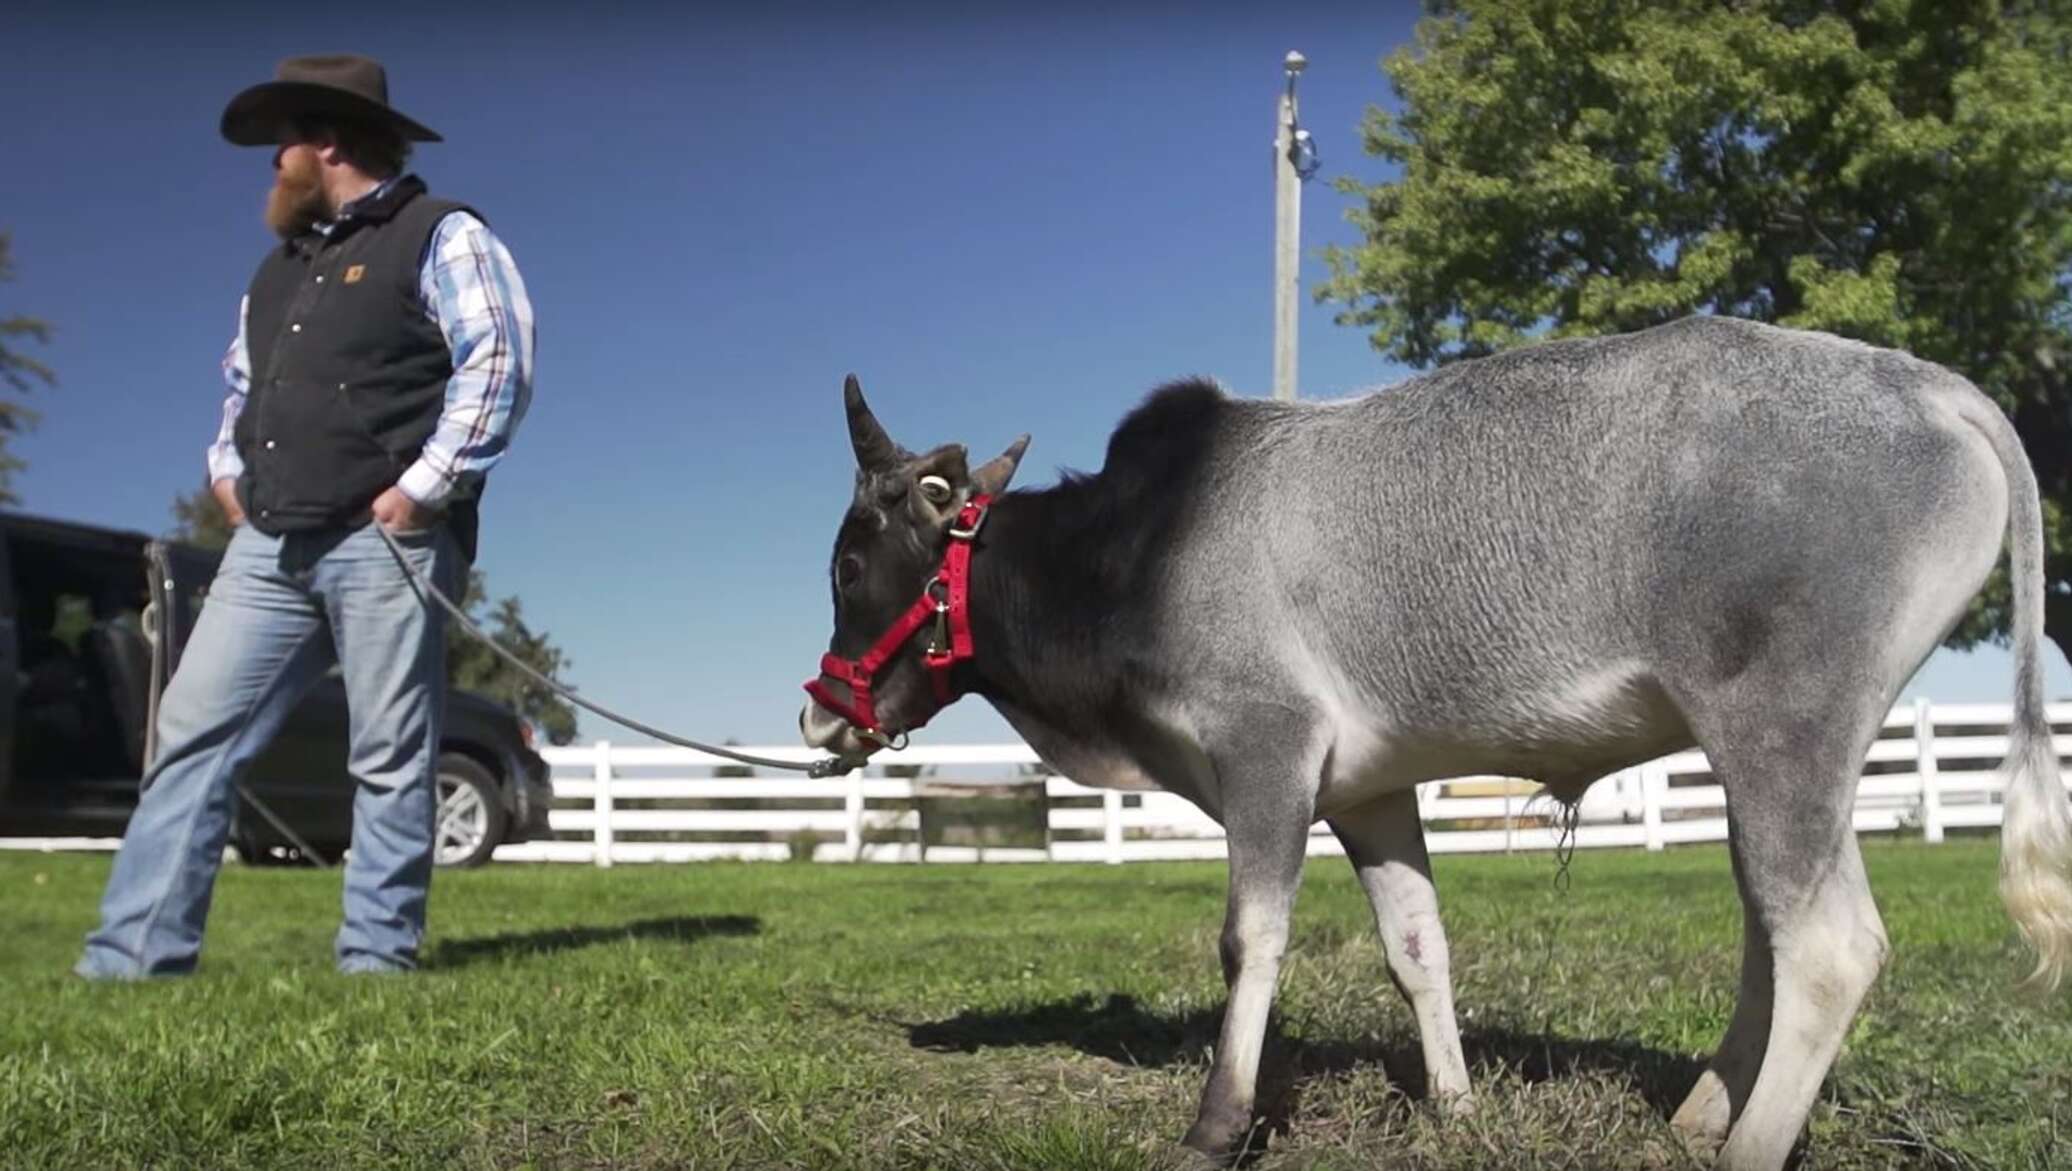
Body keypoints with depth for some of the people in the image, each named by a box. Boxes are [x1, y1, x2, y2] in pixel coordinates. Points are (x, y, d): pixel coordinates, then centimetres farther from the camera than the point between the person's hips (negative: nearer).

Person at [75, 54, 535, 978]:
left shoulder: (440, 237, 1)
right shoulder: (280, 267, 25)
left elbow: (498, 364, -11)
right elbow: (240, 382, 35)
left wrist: (420, 491, -15)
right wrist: (227, 470, 15)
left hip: (383, 543, -7)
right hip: (270, 545, 8)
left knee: (389, 758, -3)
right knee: (193, 734, 1)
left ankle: (377, 960, 4)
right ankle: (134, 952, 3)